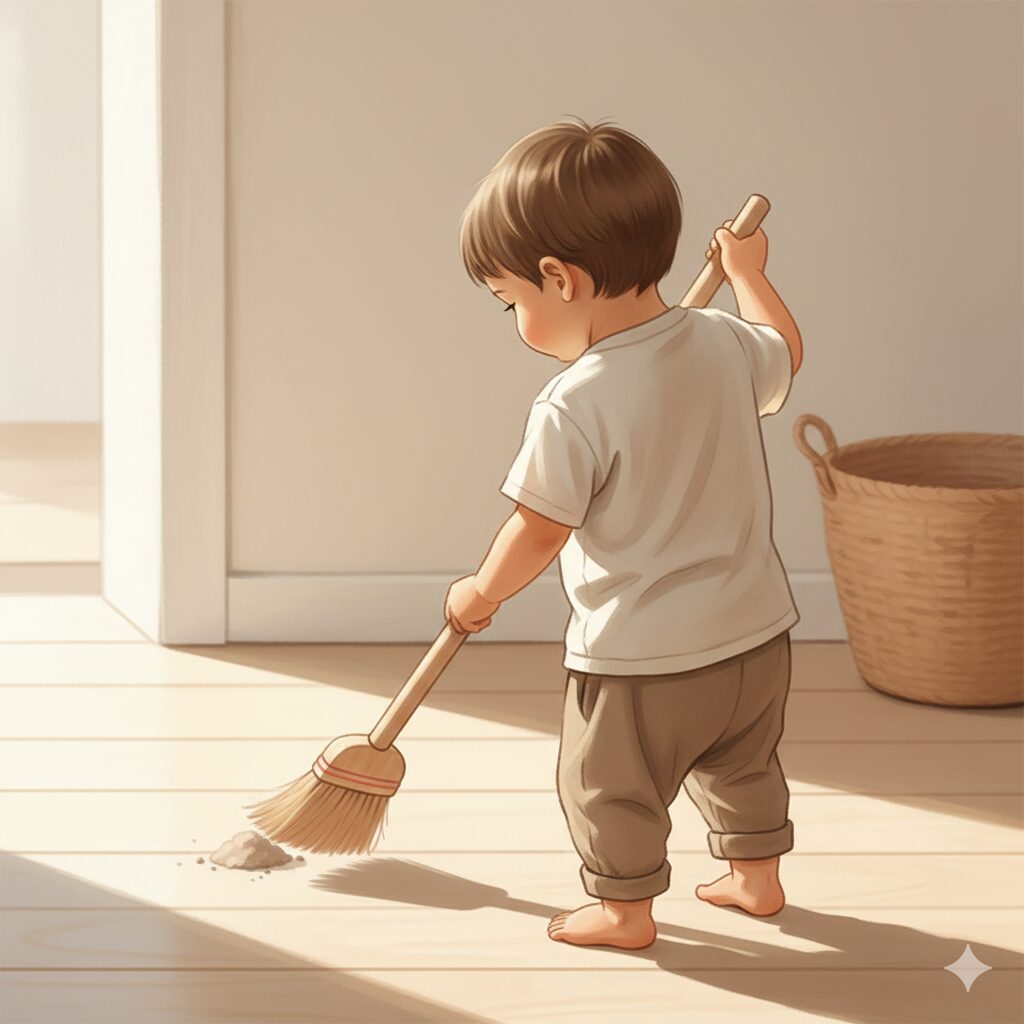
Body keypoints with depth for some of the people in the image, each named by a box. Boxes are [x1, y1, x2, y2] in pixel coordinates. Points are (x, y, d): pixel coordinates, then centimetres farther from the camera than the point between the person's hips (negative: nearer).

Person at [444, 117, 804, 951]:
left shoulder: (576, 406, -25)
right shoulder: (724, 344, -7)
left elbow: (538, 533, -14)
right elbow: (786, 351, 18)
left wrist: (482, 592, 5)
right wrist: (746, 271, 34)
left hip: (642, 663, -7)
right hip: (758, 633, 7)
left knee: (609, 784, 15)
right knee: (743, 764, 28)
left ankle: (625, 908, 29)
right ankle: (757, 875, 43)